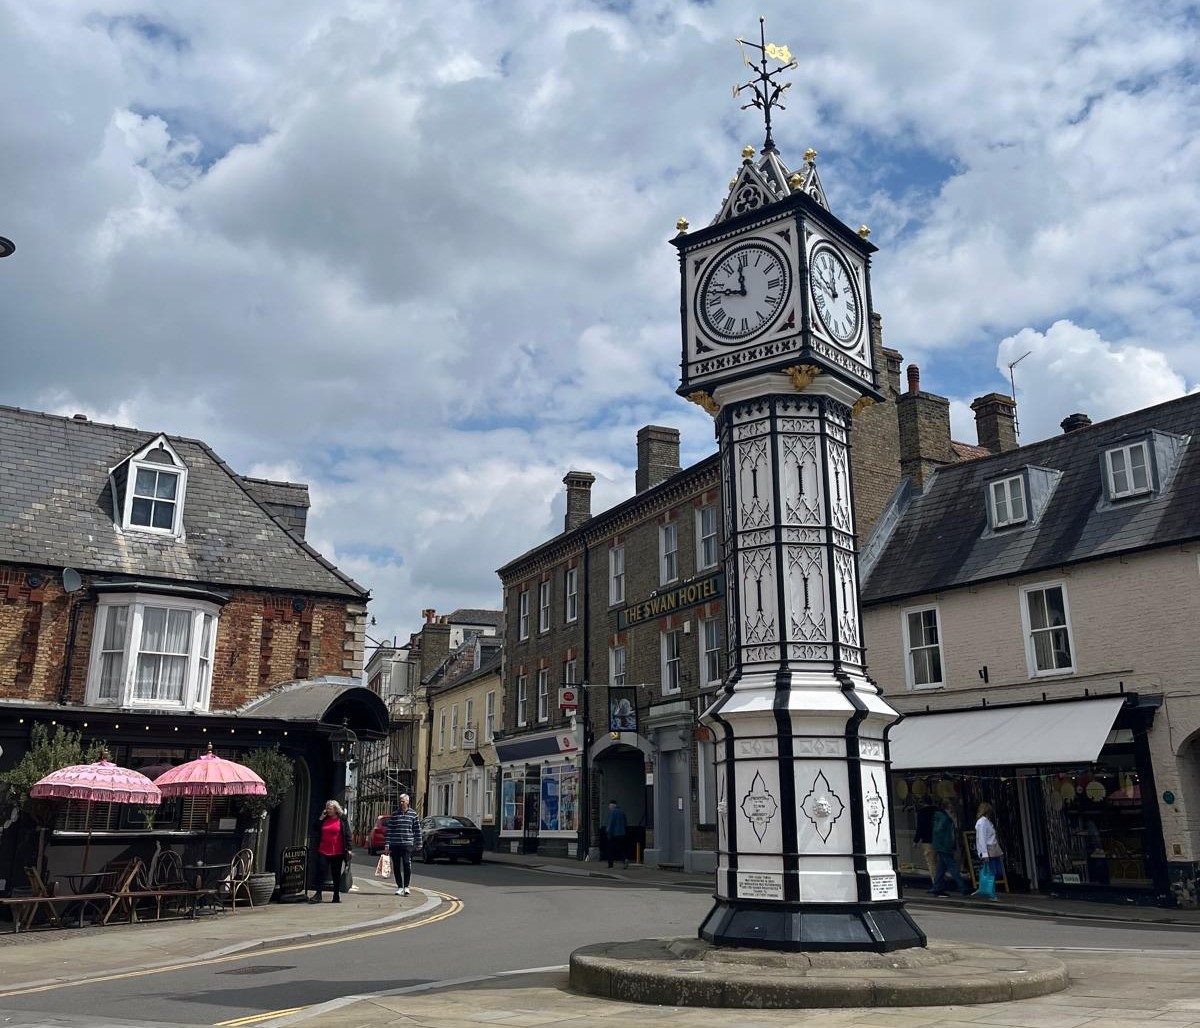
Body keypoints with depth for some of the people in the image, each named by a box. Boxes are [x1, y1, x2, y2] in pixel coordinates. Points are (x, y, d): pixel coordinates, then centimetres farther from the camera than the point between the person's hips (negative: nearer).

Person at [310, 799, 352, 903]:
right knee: (321, 872, -6)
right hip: (323, 852, 2)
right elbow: (316, 829, 8)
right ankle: (318, 894, -2)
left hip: (337, 852, -2)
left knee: (336, 874, 8)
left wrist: (348, 849, -8)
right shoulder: (324, 819, 10)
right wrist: (321, 818, -2)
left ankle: (337, 895, 18)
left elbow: (347, 835, -2)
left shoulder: (342, 819, 0)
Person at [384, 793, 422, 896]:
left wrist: (418, 844, 5)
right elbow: (389, 830, 6)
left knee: (407, 864, -13)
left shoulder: (413, 814, 4)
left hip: (407, 844, -2)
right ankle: (399, 887, 18)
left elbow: (417, 830, 7)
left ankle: (406, 886, -2)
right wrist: (387, 844, -1)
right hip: (394, 845, 2)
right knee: (396, 866, 6)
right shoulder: (394, 815, 7)